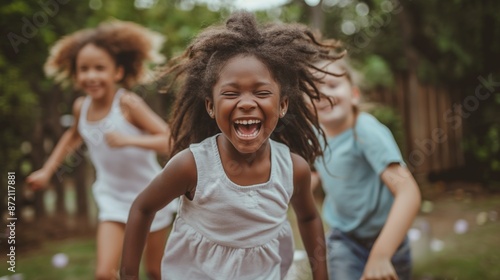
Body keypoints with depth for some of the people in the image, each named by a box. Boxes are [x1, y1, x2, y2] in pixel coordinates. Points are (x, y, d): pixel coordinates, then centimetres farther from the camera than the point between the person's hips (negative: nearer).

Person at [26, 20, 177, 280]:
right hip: (113, 200, 3)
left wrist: (129, 140, -37)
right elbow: (74, 135, 17)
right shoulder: (81, 107, -6)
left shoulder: (127, 103, -22)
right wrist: (47, 170, 16)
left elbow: (170, 141, -26)